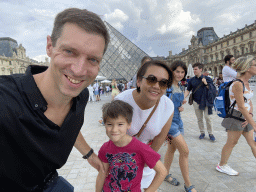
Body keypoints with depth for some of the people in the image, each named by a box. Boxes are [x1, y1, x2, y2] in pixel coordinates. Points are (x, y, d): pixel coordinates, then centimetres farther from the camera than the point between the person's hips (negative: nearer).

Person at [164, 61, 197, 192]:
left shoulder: (180, 87, 10)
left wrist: (181, 107, 0)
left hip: (177, 120, 8)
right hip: (168, 120, -8)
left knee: (172, 149, 18)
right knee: (185, 151, -6)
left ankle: (166, 174, 37)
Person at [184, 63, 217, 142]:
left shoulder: (207, 79, -1)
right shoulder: (192, 80, 5)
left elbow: (213, 90, -1)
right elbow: (188, 90, 5)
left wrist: (206, 84, -15)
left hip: (206, 102, -2)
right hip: (196, 102, 3)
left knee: (208, 117, -2)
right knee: (199, 118, 10)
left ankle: (210, 133, 12)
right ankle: (202, 133, 24)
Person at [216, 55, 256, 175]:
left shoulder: (246, 83, 9)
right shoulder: (238, 84, -21)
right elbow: (241, 107, -23)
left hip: (245, 117, 9)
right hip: (236, 117, -9)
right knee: (231, 143, 4)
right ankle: (222, 166, 23)